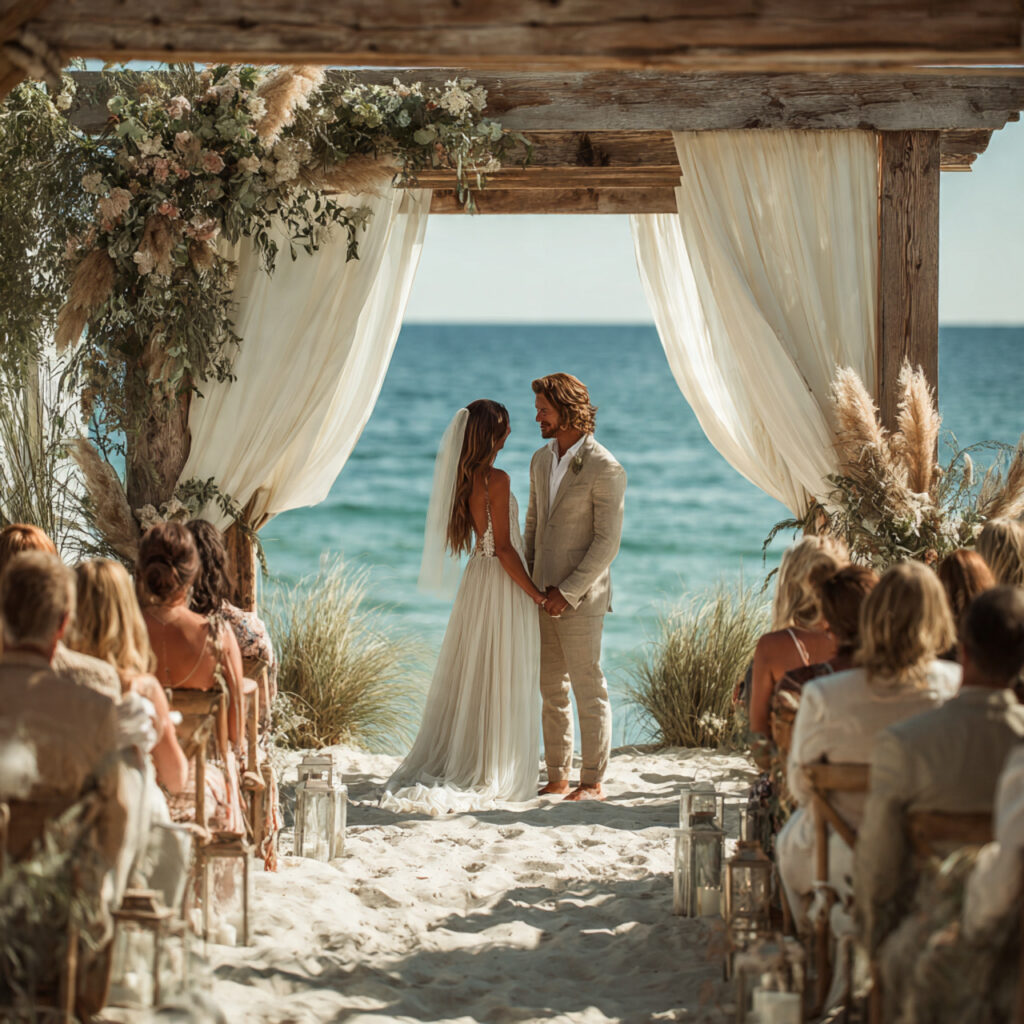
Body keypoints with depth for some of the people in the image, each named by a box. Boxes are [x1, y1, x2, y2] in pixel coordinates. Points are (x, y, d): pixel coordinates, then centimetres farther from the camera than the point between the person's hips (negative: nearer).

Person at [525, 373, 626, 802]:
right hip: (544, 597, 7)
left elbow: (607, 542, -15)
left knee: (588, 690, -1)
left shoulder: (605, 469, -13)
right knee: (552, 691, 10)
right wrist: (528, 581, 12)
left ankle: (592, 782, 6)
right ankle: (557, 778, 17)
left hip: (580, 598, -7)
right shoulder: (541, 460, 11)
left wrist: (568, 591, -16)